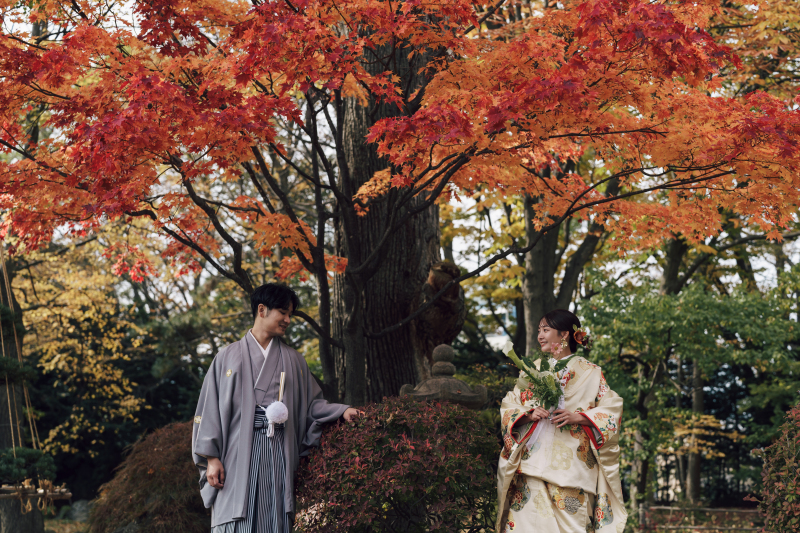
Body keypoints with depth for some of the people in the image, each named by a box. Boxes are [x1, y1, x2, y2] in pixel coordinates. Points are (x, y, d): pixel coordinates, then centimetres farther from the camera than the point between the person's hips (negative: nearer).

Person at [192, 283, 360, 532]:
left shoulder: (293, 360, 17)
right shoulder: (228, 357, 8)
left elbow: (311, 403, 18)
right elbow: (210, 409, 4)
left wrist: (341, 411, 0)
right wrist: (212, 458, -4)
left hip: (278, 454, 3)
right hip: (239, 455, -2)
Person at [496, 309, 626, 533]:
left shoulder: (589, 372, 8)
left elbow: (612, 408, 1)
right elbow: (508, 408, 12)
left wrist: (577, 417, -13)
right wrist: (528, 415, -9)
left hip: (570, 464, -2)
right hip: (533, 462, 2)